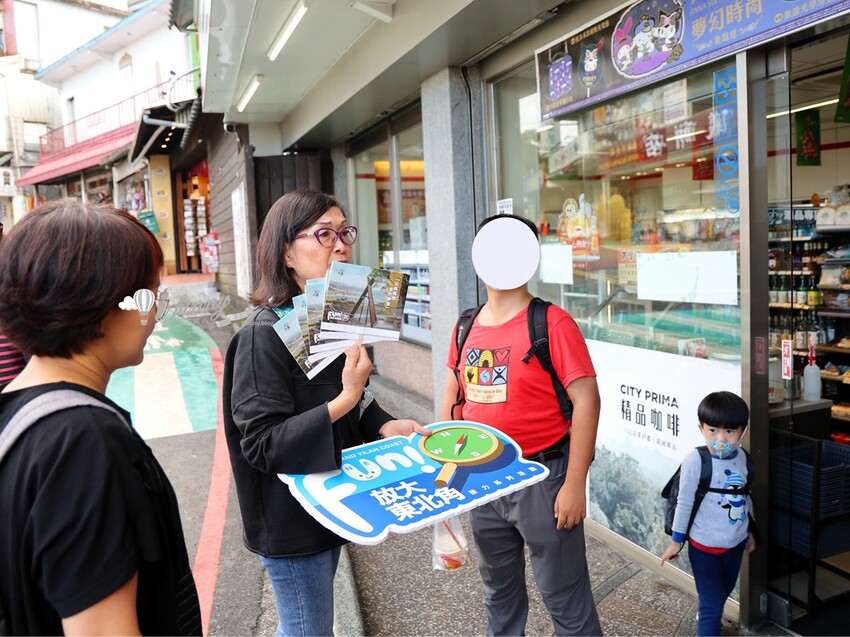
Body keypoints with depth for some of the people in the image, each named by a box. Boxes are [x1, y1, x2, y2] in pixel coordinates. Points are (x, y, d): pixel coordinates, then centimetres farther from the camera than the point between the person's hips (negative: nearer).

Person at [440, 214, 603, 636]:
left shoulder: (551, 323, -14)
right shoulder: (466, 326, 4)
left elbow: (586, 399, -16)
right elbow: (453, 399, 12)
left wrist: (574, 485, -18)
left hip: (541, 478, -5)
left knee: (564, 598, 10)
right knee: (499, 591, 24)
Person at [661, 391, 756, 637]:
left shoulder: (743, 458, -8)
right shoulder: (695, 461, -24)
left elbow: (745, 498, 8)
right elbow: (685, 503, -15)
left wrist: (750, 532, 19)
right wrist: (677, 540, -7)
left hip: (735, 543, 6)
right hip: (704, 545, -6)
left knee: (724, 591, 27)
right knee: (711, 603, 0)